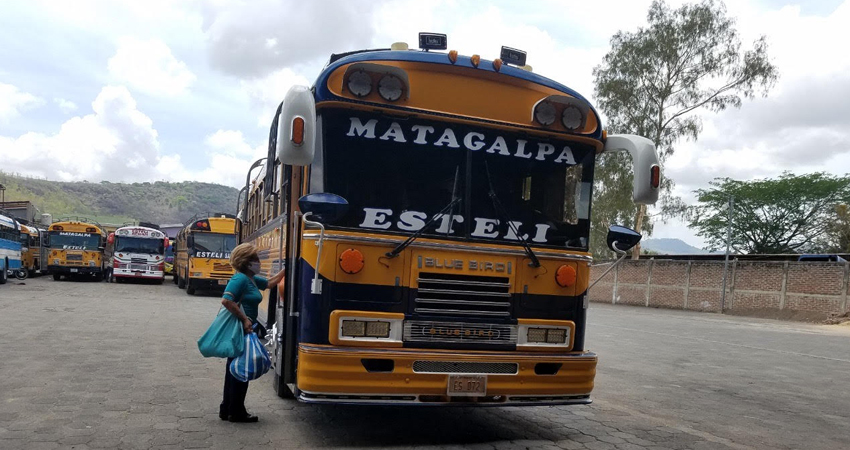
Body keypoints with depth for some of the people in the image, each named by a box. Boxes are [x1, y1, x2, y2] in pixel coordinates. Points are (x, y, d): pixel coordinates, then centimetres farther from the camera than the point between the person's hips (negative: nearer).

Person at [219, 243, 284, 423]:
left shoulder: (251, 279, 12)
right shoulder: (240, 279, -17)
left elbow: (270, 283, 23)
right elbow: (226, 300, -27)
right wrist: (244, 319, -25)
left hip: (243, 329, 10)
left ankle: (227, 409, 28)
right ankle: (236, 412, 11)